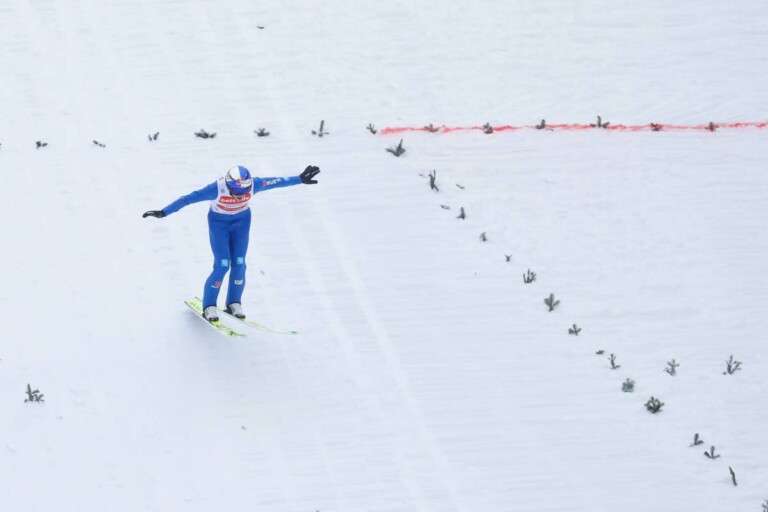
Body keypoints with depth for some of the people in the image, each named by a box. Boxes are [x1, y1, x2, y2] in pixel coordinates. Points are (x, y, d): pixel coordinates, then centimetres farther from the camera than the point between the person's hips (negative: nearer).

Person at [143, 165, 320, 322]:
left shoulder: (253, 184, -29)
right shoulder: (217, 189, -36)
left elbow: (277, 182, -14)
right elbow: (188, 199, -33)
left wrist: (301, 179, -7)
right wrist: (164, 212, -34)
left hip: (242, 221, 3)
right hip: (218, 222, -3)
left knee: (239, 264, -1)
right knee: (222, 265, -9)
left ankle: (234, 303, 19)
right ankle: (209, 306, 7)